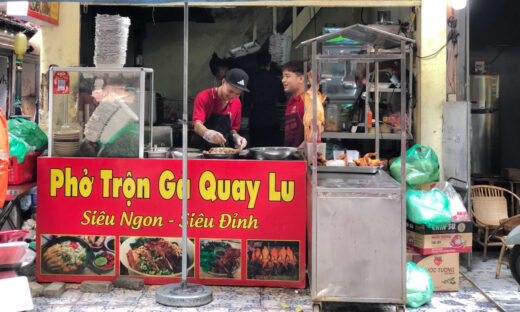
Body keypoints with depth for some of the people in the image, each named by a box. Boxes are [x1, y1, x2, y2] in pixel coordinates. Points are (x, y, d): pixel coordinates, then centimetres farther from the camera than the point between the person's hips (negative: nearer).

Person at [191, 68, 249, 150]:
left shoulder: (237, 103, 8)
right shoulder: (204, 97, -9)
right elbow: (197, 126, -22)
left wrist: (236, 137, -3)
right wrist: (209, 133, -43)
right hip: (201, 149, -6)